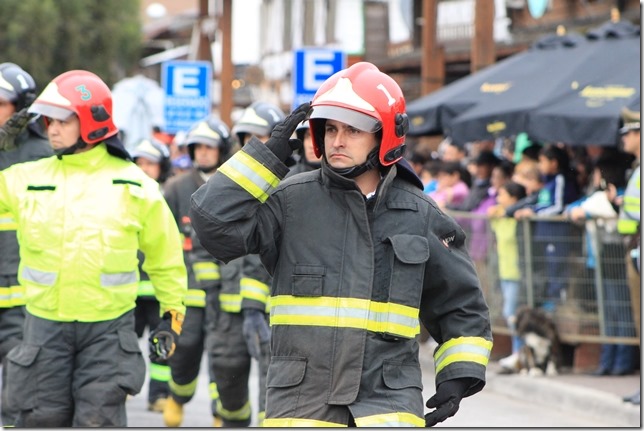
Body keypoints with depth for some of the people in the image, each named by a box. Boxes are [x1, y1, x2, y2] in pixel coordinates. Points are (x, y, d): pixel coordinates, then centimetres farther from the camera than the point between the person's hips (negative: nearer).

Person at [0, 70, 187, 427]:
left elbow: (163, 254, 11)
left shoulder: (133, 185, 2)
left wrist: (172, 313, 9)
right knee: (41, 421, 6)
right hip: (45, 325, 2)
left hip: (109, 327, -2)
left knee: (98, 423, -6)